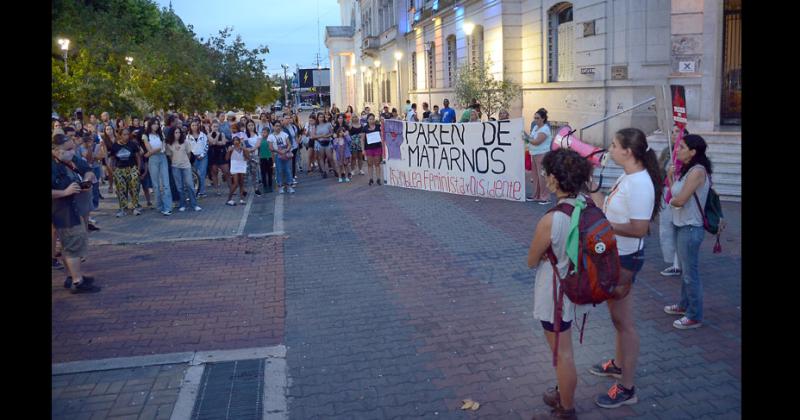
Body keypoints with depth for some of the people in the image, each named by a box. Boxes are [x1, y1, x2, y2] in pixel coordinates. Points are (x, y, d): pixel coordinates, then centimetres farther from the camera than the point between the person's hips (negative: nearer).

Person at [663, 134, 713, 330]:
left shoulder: (697, 171, -19)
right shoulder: (686, 170, 10)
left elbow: (680, 200, -24)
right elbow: (674, 194, 7)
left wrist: (672, 201, -4)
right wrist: (670, 176, 3)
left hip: (690, 228, -10)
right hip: (681, 225, 10)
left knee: (691, 272, -1)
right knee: (685, 270, 21)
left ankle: (695, 317, 9)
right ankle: (684, 305, 36)